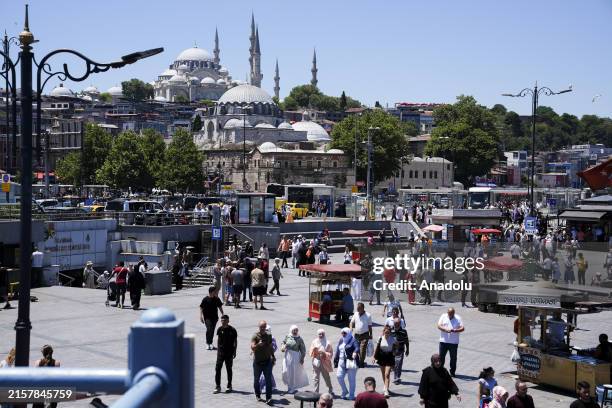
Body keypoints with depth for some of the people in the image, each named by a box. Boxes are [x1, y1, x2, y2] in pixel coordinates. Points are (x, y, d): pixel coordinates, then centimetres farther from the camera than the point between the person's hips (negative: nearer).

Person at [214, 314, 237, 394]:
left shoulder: (232, 330, -8)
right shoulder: (220, 329, 0)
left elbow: (235, 341, 0)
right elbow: (218, 340, 11)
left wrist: (234, 351, -3)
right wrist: (217, 349, 9)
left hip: (229, 352, -2)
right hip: (221, 352, 2)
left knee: (229, 369, 8)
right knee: (217, 368, -4)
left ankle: (229, 386, 21)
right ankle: (218, 386, 2)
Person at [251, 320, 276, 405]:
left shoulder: (268, 336, 5)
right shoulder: (255, 336, -8)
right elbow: (252, 347, -22)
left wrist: (273, 356, 20)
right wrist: (258, 345, -41)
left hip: (267, 361, 2)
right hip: (257, 362, -2)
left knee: (268, 380, -6)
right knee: (256, 379, 12)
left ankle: (268, 398, -8)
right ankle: (258, 395, 29)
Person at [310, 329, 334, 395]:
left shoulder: (327, 343, -2)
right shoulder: (314, 342, 4)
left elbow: (331, 353, -3)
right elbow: (310, 353, 6)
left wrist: (324, 353, -20)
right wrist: (313, 350, -14)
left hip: (324, 363, -2)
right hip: (316, 362, 2)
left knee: (326, 377, 5)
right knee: (316, 378, -1)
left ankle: (331, 390, 26)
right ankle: (316, 392, 6)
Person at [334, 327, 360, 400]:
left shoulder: (353, 340, -7)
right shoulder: (341, 340, 12)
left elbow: (357, 347, -24)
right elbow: (337, 350, 19)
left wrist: (355, 352, -45)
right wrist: (336, 359, 18)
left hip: (351, 362, -6)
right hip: (342, 362, 6)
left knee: (351, 379, 2)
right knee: (339, 376, -5)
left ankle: (351, 395, 15)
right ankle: (345, 391, 17)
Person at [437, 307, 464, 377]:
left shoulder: (458, 318, -1)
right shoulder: (443, 316, 2)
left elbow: (462, 328, -7)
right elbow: (439, 326, -5)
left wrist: (455, 330, -25)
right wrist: (446, 330, -23)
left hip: (454, 342, -1)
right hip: (443, 341, 1)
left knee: (453, 358, 5)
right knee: (441, 356, 6)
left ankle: (452, 372, 16)